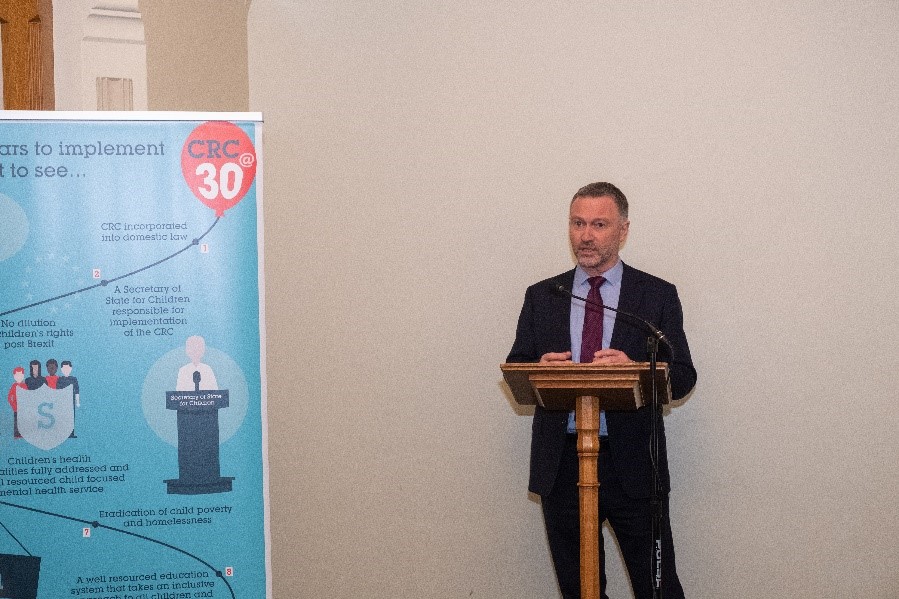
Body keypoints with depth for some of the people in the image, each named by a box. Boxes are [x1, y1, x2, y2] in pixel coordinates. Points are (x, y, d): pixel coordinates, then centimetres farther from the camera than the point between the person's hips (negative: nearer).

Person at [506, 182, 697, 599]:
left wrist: (635, 370, -21)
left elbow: (682, 378, -1)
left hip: (632, 466, -2)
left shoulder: (658, 296, 3)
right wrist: (538, 370, -14)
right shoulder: (541, 297, 10)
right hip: (560, 465, 2)